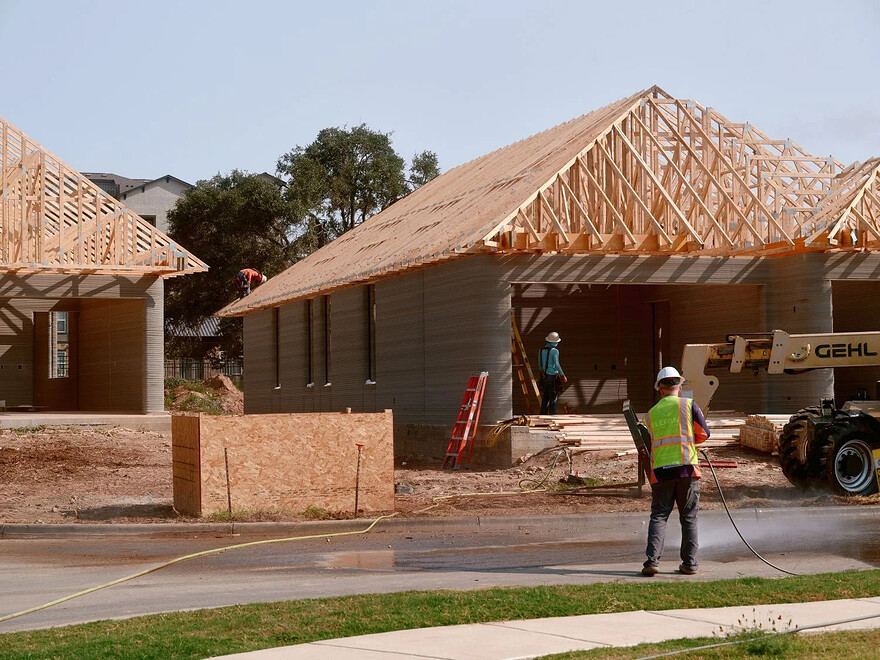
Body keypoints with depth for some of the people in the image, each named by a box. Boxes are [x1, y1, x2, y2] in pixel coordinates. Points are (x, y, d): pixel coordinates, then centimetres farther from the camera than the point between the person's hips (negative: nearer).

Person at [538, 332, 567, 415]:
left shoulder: (541, 350, 6)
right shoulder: (554, 351, -12)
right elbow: (557, 364, -18)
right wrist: (563, 375, -10)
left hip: (544, 377, 6)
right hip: (553, 376, -6)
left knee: (545, 398, 13)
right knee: (553, 398, 1)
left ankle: (543, 415, 15)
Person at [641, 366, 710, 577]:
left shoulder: (651, 413, 11)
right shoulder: (689, 405, 2)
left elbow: (653, 442, 15)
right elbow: (703, 434, 5)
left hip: (661, 470, 2)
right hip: (686, 468, -1)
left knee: (658, 516, 4)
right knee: (689, 518, 7)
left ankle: (652, 560, -10)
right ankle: (689, 563, 8)